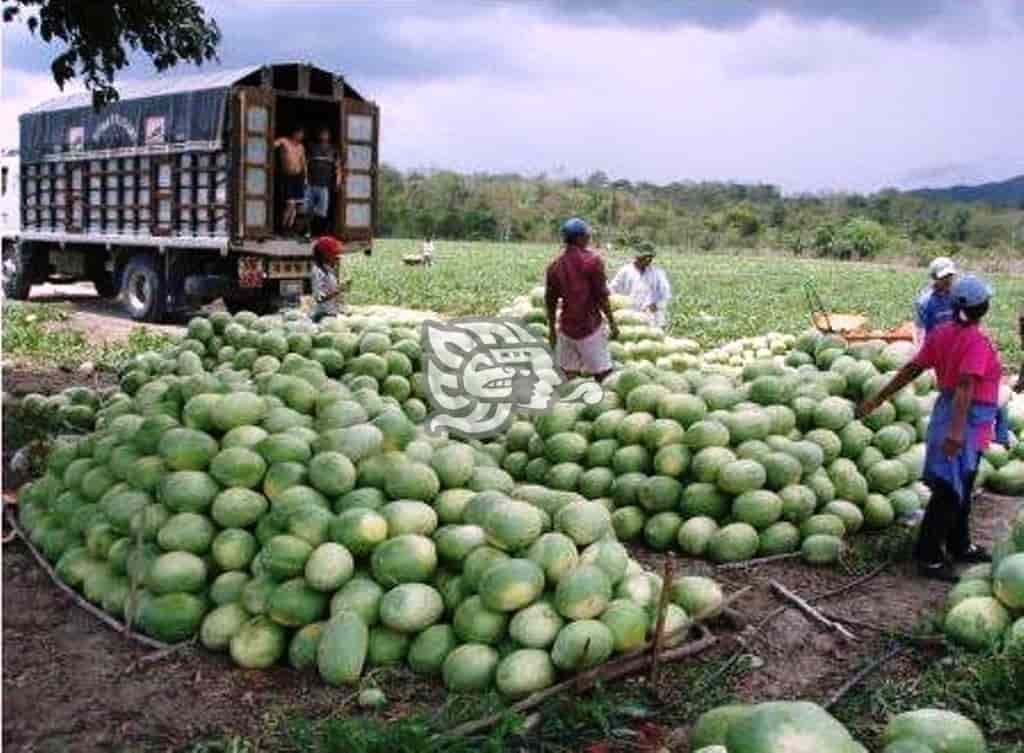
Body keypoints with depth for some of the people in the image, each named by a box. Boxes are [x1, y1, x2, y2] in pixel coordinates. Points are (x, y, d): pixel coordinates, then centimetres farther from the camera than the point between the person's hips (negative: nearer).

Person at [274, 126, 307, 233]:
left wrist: (305, 177, 15)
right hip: (288, 177, -5)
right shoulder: (284, 141, -2)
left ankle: (290, 228, 12)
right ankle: (283, 227, -3)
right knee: (290, 204, -15)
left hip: (299, 176, 5)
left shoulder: (301, 147, 14)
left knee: (295, 204, 5)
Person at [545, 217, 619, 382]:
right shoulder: (592, 260, -10)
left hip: (566, 327, 5)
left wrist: (552, 329, 20)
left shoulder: (555, 265, 6)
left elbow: (550, 301, 11)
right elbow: (602, 296, -10)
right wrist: (612, 323, -1)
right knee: (602, 374, -1)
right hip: (589, 326, -5)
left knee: (569, 375, 8)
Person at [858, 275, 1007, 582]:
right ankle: (929, 558, 5)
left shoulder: (941, 333, 2)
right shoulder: (977, 341, -21)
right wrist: (957, 431, -39)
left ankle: (960, 546, 36)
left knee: (960, 489, 21)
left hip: (946, 412, 9)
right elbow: (965, 386, -31)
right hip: (967, 421, -9)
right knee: (949, 493, -2)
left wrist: (878, 400, 6)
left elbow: (912, 369, 3)